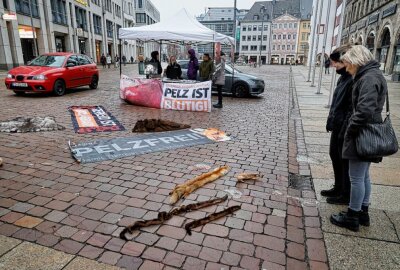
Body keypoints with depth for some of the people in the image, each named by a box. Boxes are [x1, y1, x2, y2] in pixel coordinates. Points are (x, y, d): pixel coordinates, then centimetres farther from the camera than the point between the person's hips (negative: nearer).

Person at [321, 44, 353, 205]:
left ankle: (346, 195, 19)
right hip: (337, 126, 10)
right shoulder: (343, 77, 10)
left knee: (345, 161, 3)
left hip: (345, 129, -10)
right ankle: (338, 188, 35)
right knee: (335, 156, 19)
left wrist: (344, 131, -22)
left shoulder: (354, 80, -19)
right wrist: (331, 122, 17)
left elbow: (353, 109, -22)